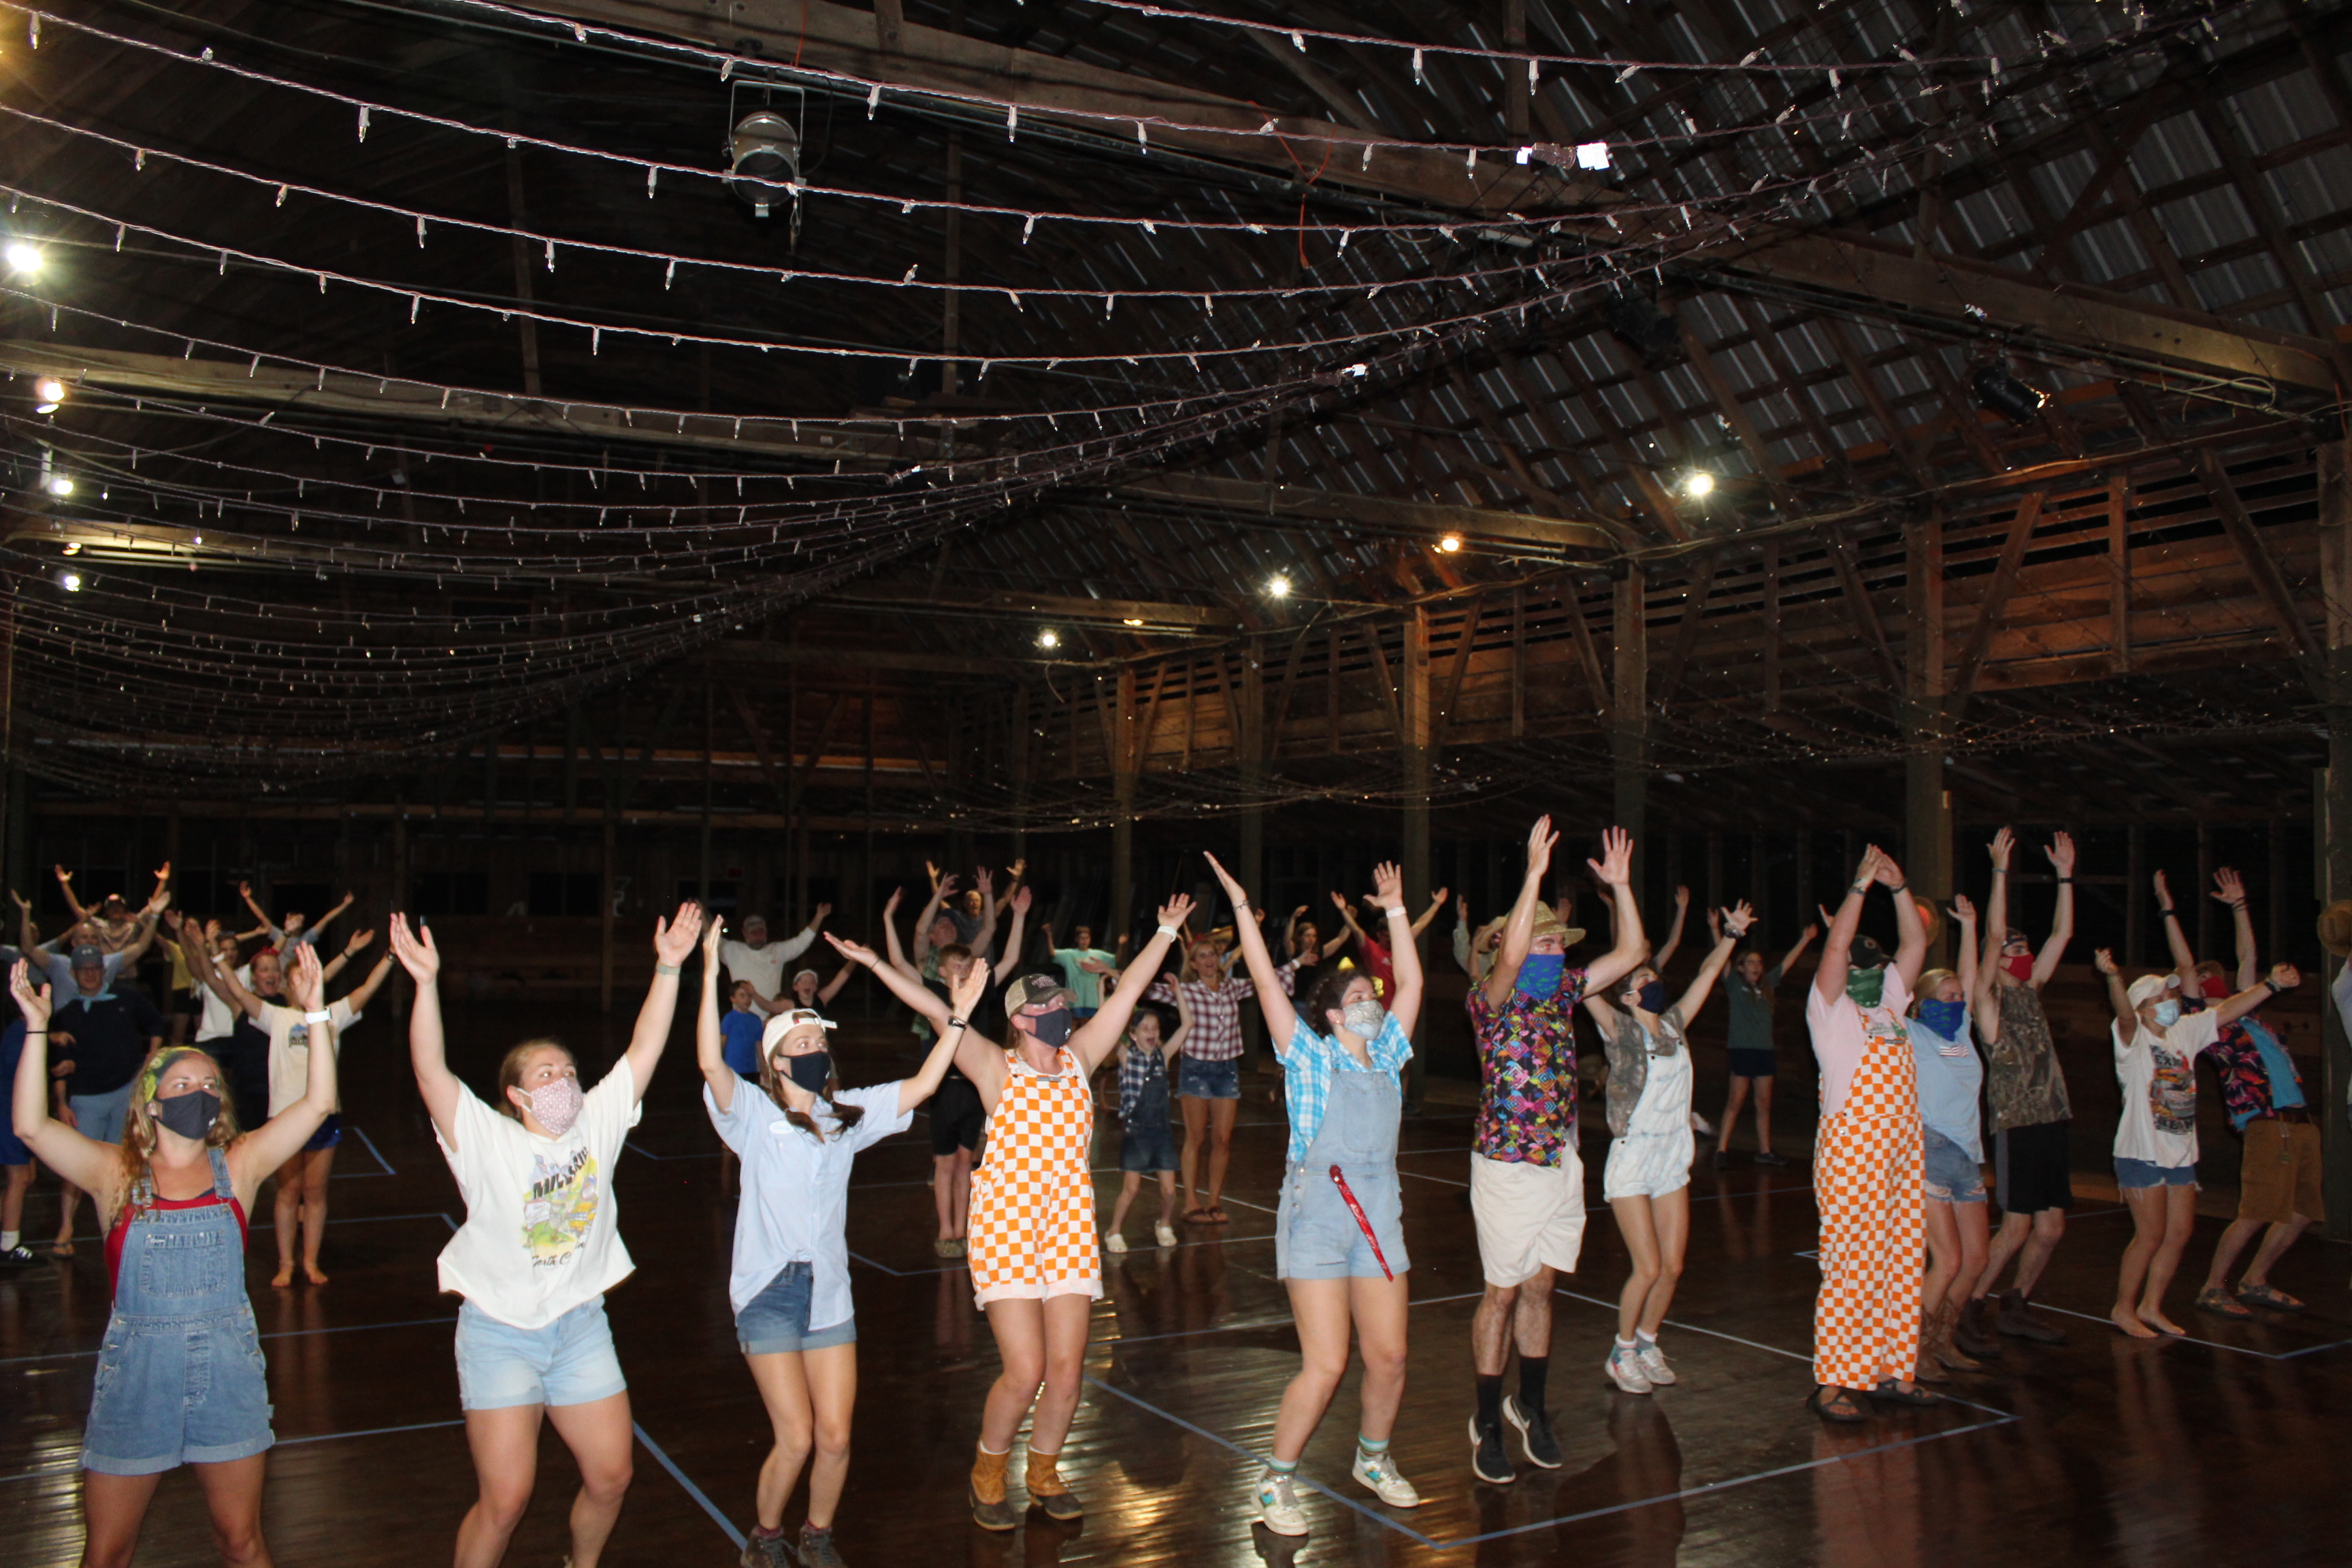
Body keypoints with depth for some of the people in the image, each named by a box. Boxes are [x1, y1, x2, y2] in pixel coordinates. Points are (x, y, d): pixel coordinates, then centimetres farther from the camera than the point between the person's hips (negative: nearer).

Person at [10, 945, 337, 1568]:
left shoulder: (237, 1166, 0)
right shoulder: (116, 1173, -3)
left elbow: (316, 1103, -9)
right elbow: (31, 1126, -17)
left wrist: (315, 1014, -15)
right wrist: (37, 1029, -23)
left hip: (228, 1371, 1)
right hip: (135, 1372, -1)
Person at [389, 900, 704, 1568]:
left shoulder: (598, 1123, 0)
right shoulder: (486, 1141, -11)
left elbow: (644, 1049, -5)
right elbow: (431, 1071, -24)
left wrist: (669, 967, -13)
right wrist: (426, 983, -37)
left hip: (581, 1328, 4)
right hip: (500, 1332, -4)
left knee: (611, 1476, 9)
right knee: (505, 1498, -5)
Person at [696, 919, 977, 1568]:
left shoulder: (850, 1113, 9)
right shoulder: (754, 1112, -6)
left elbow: (922, 1086, 6)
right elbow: (710, 1062, -23)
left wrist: (960, 1014, -1)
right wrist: (710, 973, -31)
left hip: (830, 1294, 4)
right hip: (768, 1295, -4)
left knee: (836, 1438, 3)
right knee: (796, 1438, -6)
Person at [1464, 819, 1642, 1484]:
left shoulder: (1563, 993, 8)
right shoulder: (1492, 999, -12)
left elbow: (1630, 952, 11)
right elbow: (1509, 955, -33)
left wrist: (1620, 883, 3)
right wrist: (1534, 874, -34)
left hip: (1563, 1161, 6)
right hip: (1510, 1166, -6)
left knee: (1540, 1286, 14)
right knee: (1503, 1292, 3)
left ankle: (1531, 1406, 29)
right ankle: (1487, 1423, 14)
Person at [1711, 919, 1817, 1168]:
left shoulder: (1766, 985, 14)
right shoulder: (1735, 985, 0)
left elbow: (1786, 963, 20)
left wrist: (1805, 940, 21)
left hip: (1764, 1049, 6)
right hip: (1742, 1048, -5)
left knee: (1764, 1103, 10)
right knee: (1736, 1101, -6)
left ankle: (1764, 1151, 19)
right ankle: (1721, 1151, -4)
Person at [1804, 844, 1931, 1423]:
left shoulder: (1889, 1004, 17)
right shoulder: (1830, 1010, -3)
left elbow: (1915, 944, 15)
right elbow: (1835, 946, -16)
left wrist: (1898, 887, 6)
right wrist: (1861, 885, -15)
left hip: (1902, 1152, 7)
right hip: (1851, 1151, -7)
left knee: (1901, 1265, 9)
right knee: (1850, 1269, -6)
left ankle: (1891, 1371, 19)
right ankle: (1830, 1383, 0)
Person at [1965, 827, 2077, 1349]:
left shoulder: (2030, 993, 15)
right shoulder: (1989, 998, -4)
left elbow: (2062, 935, 15)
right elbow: (1994, 936, -14)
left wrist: (2065, 874, 10)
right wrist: (2001, 870, -17)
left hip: (2052, 1120, 7)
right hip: (2017, 1123, -7)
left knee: (2052, 1226, 8)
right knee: (2017, 1227, -6)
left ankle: (2015, 1307, 21)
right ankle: (1973, 1303, 9)